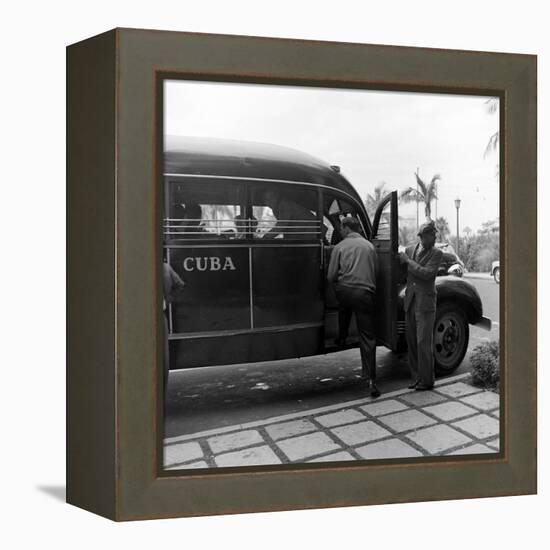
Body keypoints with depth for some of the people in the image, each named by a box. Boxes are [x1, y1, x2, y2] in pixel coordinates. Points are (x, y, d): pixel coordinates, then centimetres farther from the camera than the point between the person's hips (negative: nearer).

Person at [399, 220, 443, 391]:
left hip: (425, 303, -5)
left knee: (424, 343, -4)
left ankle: (427, 380, 7)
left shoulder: (436, 253, -5)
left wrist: (407, 261, -15)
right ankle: (416, 377, 21)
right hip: (410, 301, 5)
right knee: (412, 342, 10)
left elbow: (427, 273, -19)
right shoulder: (409, 250, 9)